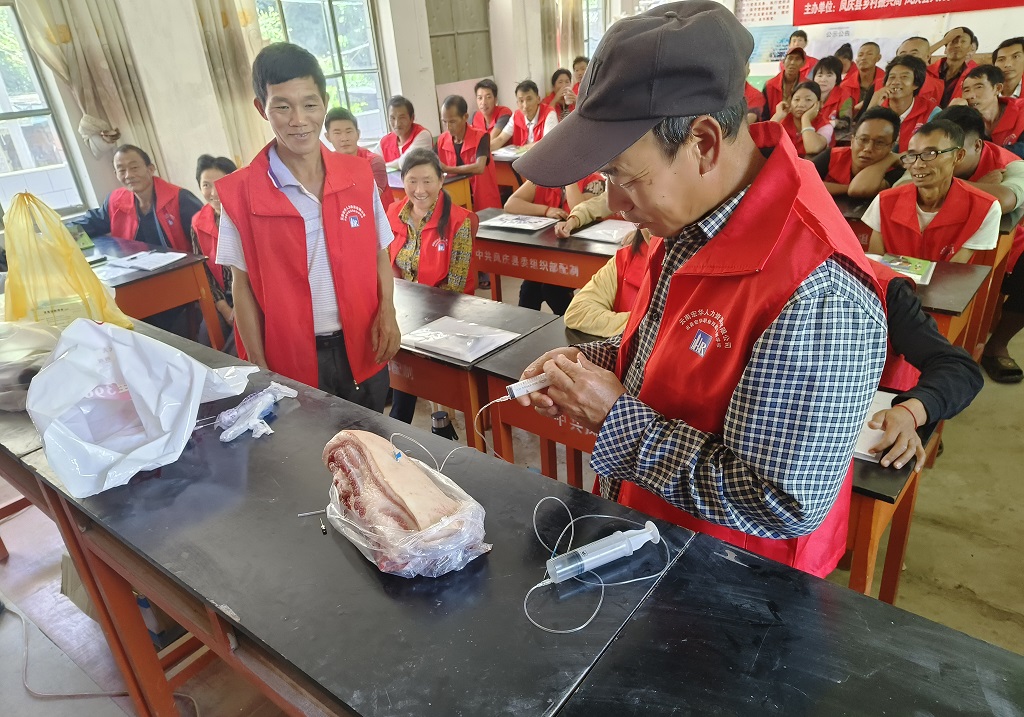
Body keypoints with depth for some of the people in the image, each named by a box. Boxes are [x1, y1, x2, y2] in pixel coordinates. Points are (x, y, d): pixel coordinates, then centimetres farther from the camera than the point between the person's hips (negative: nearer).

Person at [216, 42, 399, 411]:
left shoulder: (358, 175, -2)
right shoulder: (239, 193, -8)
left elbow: (379, 254, 6)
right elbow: (243, 286, -2)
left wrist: (387, 311, -10)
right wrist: (260, 370, -4)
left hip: (363, 349, 2)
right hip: (292, 359, -2)